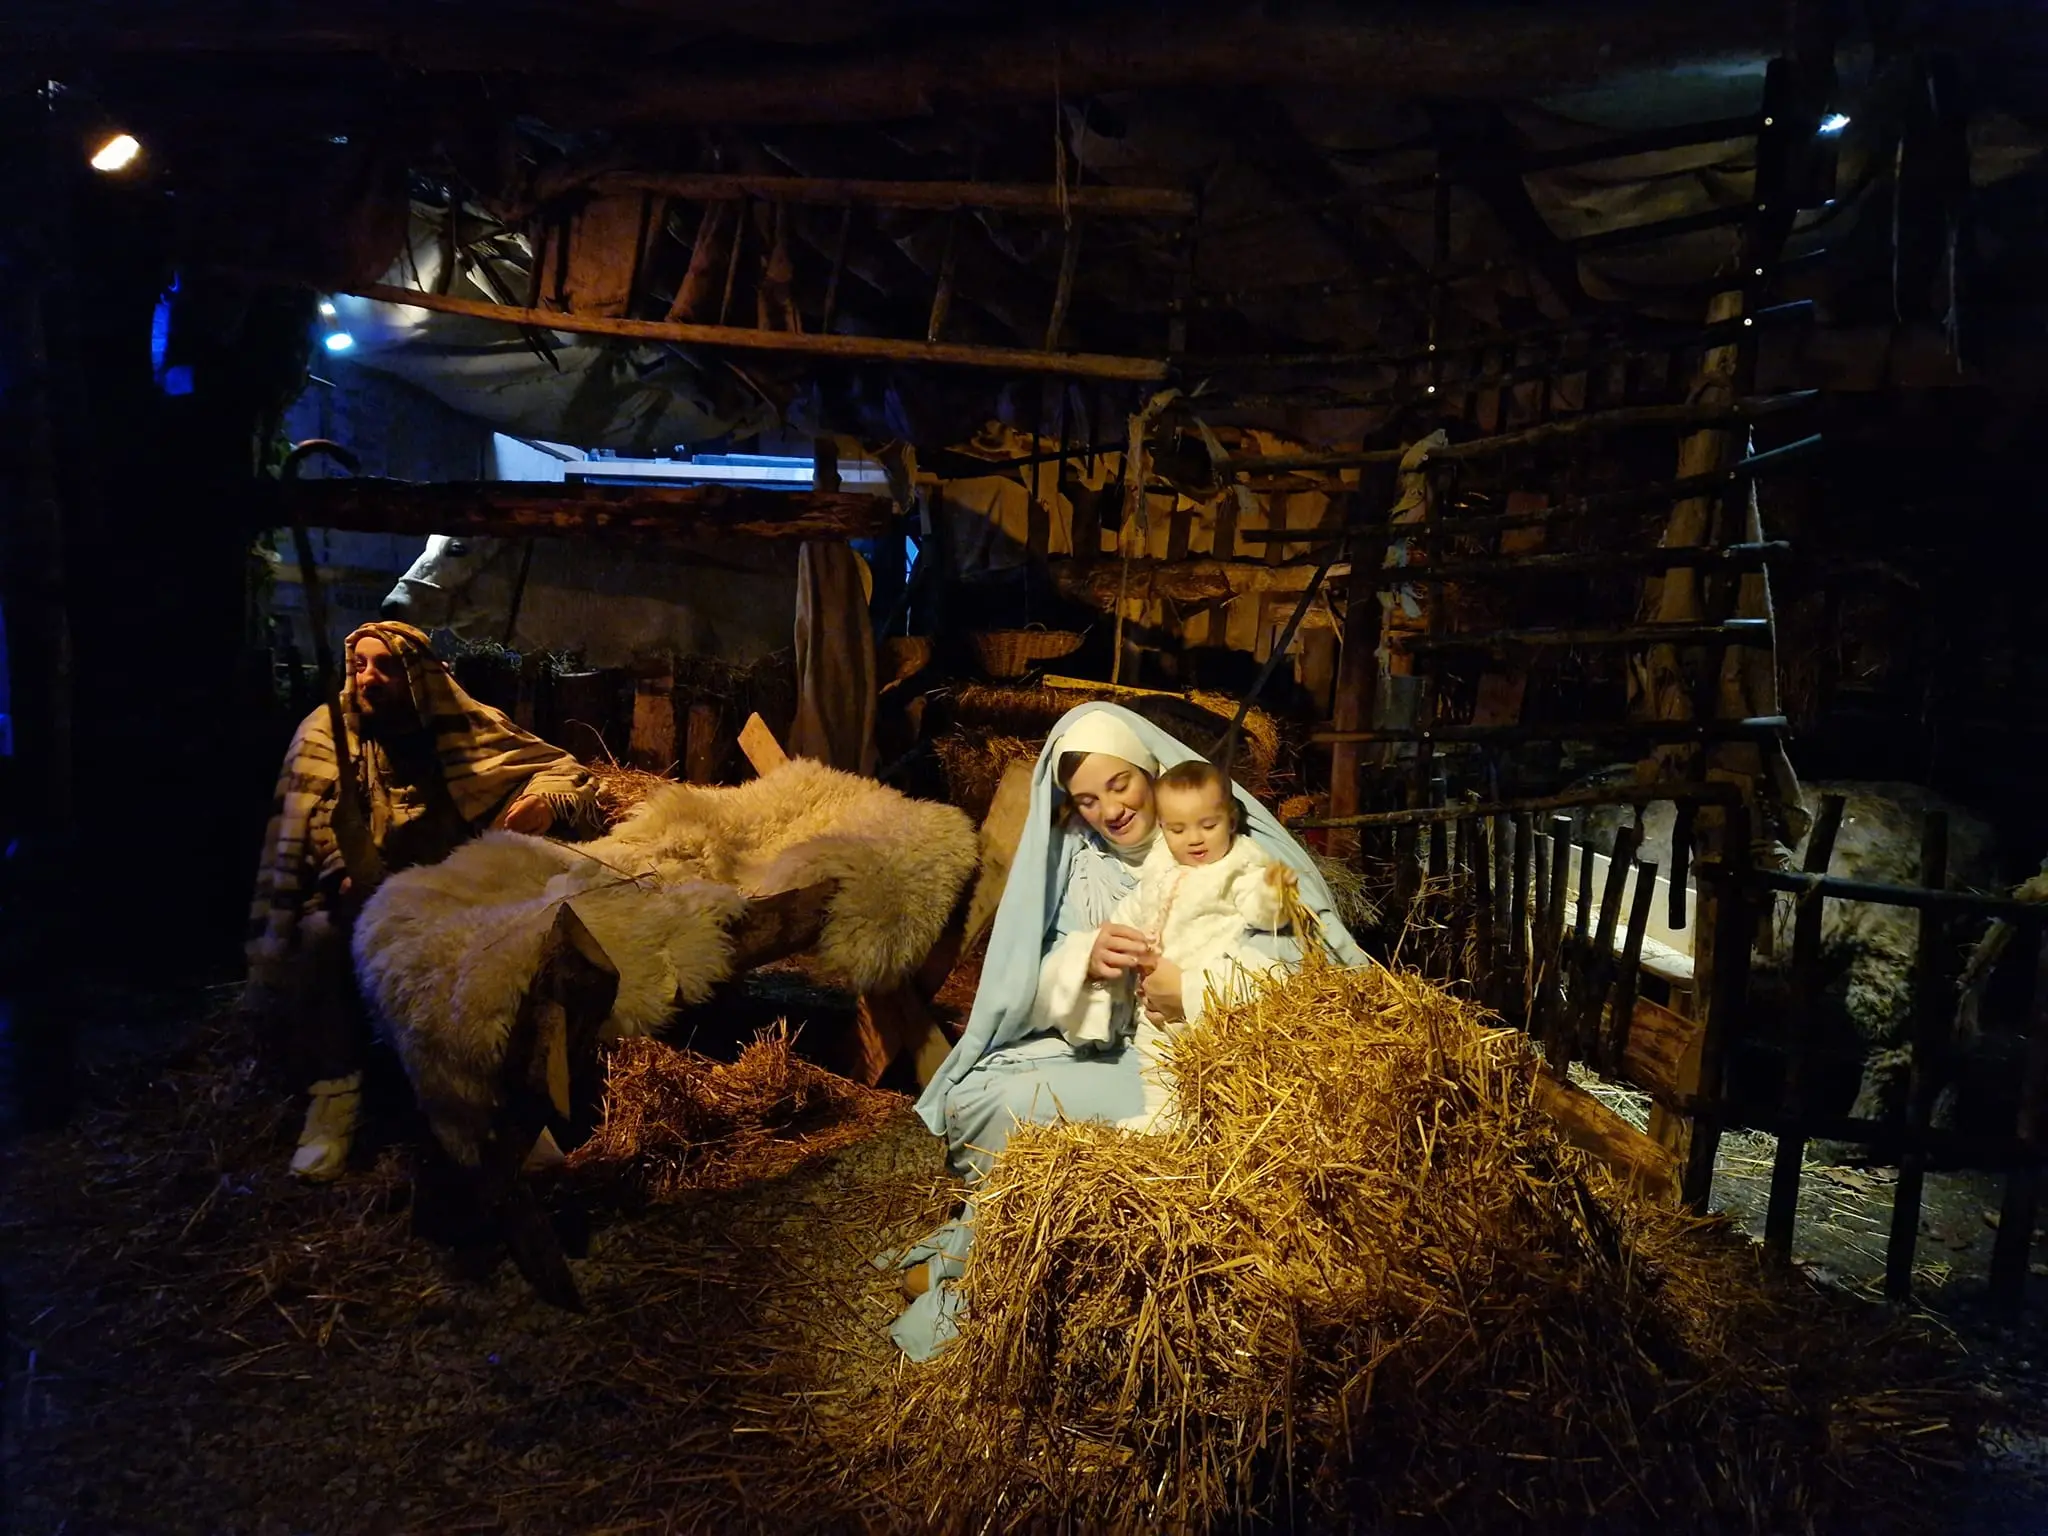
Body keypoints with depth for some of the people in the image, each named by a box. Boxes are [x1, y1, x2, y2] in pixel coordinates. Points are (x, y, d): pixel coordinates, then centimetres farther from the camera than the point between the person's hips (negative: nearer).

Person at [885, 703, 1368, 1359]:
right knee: (982, 1095, -17)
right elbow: (1031, 989, -2)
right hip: (1114, 1060, 5)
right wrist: (1083, 959, -24)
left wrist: (1196, 990, -27)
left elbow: (1302, 943, -14)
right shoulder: (1075, 862, 7)